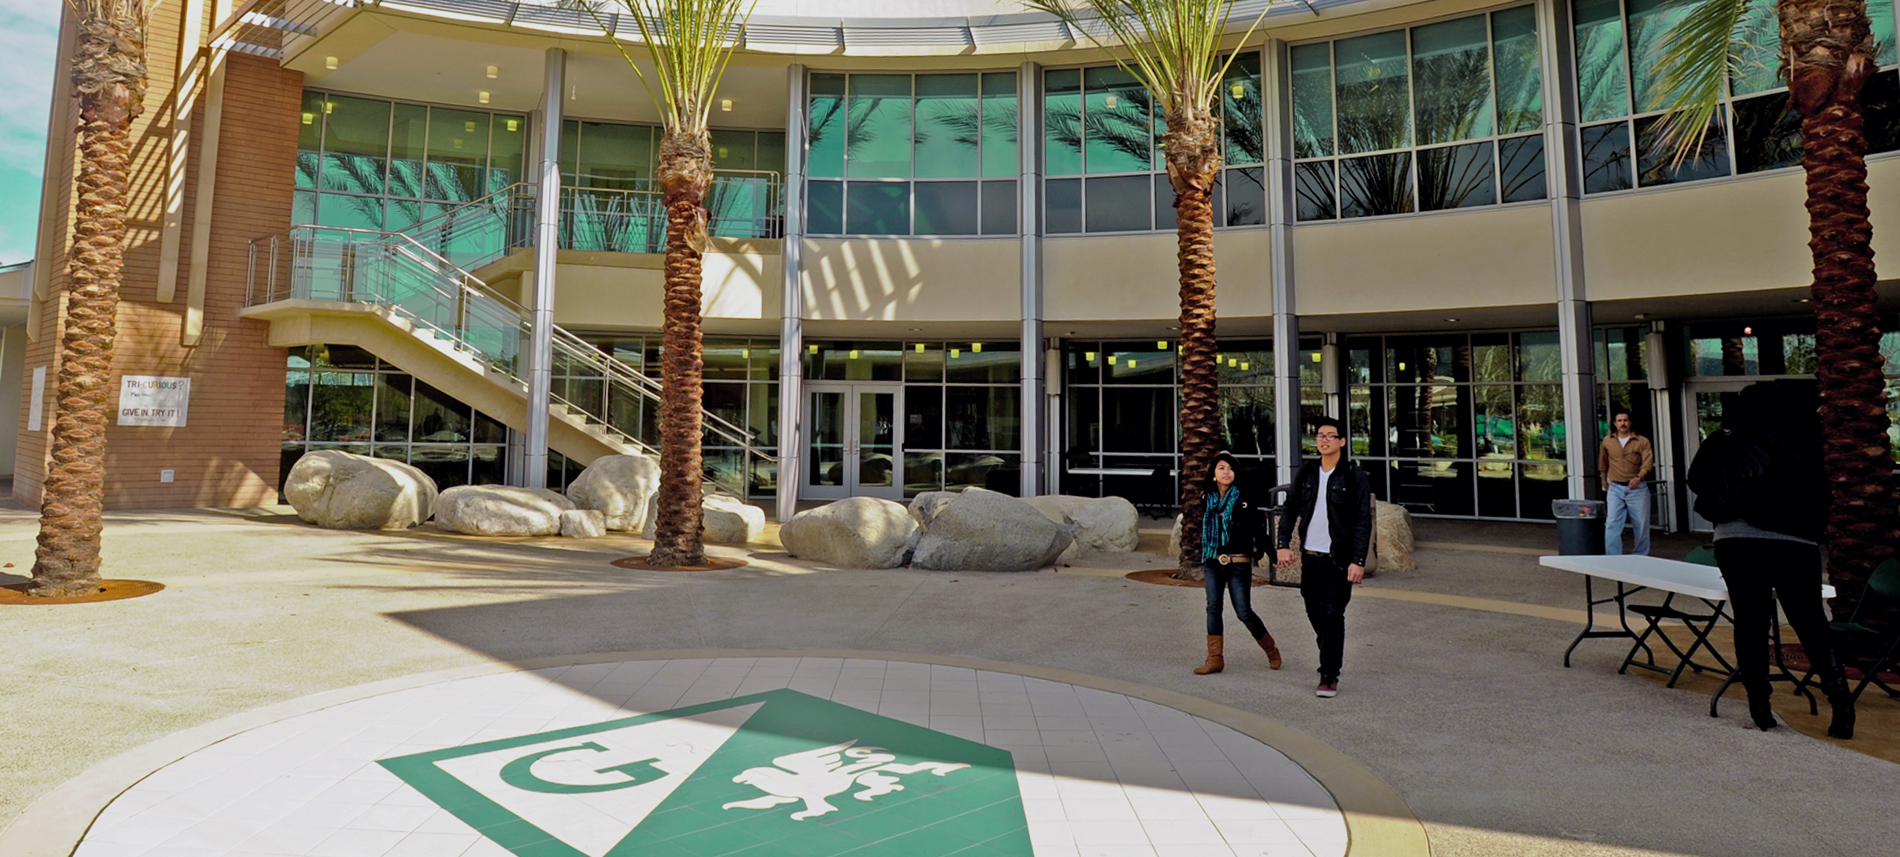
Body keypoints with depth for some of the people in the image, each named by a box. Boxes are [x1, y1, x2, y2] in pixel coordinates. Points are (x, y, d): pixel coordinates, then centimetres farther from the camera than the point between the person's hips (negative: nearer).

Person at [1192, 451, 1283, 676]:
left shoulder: (1243, 500, -4)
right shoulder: (1208, 501, 8)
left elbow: (1257, 529, -4)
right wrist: (1203, 560, 21)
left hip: (1238, 562, -4)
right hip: (1213, 562, 4)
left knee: (1243, 612, -2)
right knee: (1213, 607, -4)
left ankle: (1271, 649, 23)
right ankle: (1215, 659, 3)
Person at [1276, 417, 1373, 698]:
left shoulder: (1354, 476, -5)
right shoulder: (1307, 472, 8)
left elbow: (1363, 521, -6)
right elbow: (1290, 509, 13)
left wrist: (1358, 561, -13)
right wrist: (1284, 544, 1)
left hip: (1338, 559, -5)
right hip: (1309, 556, 5)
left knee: (1332, 615, -7)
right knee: (1314, 612, 13)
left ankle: (1329, 676, 1)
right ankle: (1330, 652, 36)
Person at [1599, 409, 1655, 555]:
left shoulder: (1642, 441, 1)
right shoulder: (1607, 442, 8)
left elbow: (1648, 463, -10)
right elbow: (1603, 466, 21)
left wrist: (1638, 477, -27)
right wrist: (1605, 484, 22)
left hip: (1637, 488, -1)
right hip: (1615, 488, 1)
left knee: (1641, 525, 6)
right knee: (1612, 524, -7)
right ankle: (1613, 559, -6)